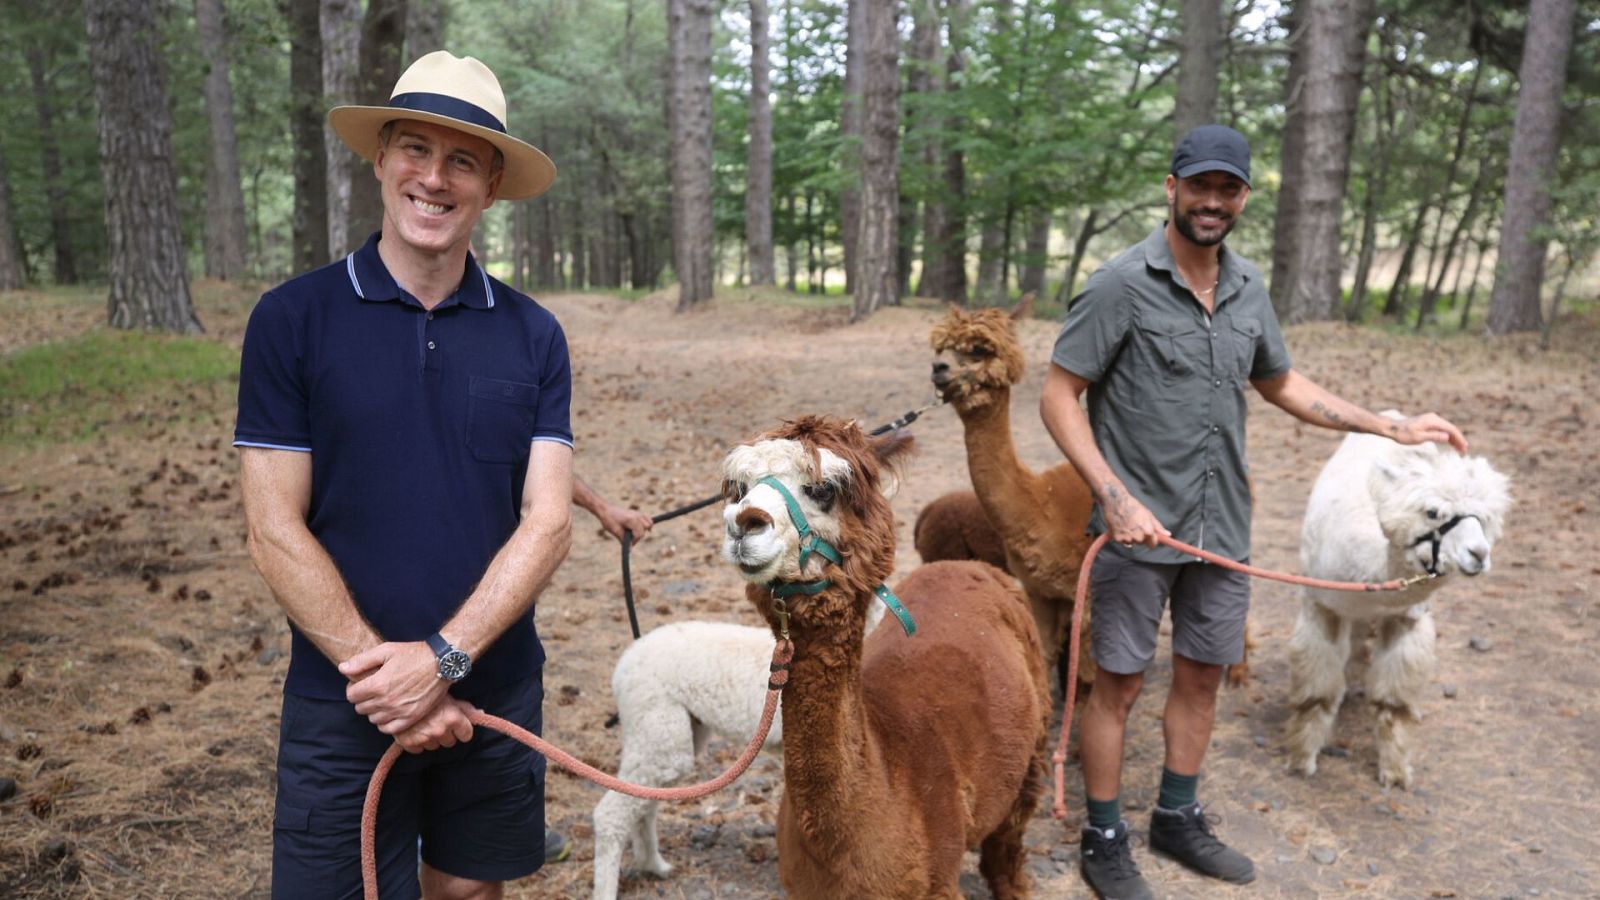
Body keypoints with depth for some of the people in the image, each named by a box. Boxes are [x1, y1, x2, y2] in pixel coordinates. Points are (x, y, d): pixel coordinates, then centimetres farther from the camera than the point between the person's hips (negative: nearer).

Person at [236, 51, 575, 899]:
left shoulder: (533, 335, -1)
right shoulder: (291, 318, -6)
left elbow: (548, 522, -6)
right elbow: (275, 531, -9)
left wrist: (442, 659, -17)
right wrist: (378, 671, -14)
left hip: (495, 692, 2)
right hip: (342, 704, -2)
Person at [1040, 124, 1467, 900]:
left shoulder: (1249, 289, 7)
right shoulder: (1122, 284, -12)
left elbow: (1281, 384, 20)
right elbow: (1058, 397, -12)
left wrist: (1391, 427, 15)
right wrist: (1115, 497, -21)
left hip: (1223, 528, 6)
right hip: (1139, 528, -6)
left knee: (1201, 675, 16)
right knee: (1120, 683, 5)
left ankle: (1178, 820, 35)